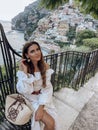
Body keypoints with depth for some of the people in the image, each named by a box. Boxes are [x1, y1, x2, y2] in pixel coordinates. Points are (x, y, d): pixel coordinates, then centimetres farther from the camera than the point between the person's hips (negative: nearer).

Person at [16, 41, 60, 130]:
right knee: (50, 123, -14)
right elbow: (24, 91, -22)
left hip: (43, 98, 3)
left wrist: (41, 107, -19)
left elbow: (47, 88, -11)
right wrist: (25, 71, -29)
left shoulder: (45, 66, -10)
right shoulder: (23, 67, -16)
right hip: (32, 100, -2)